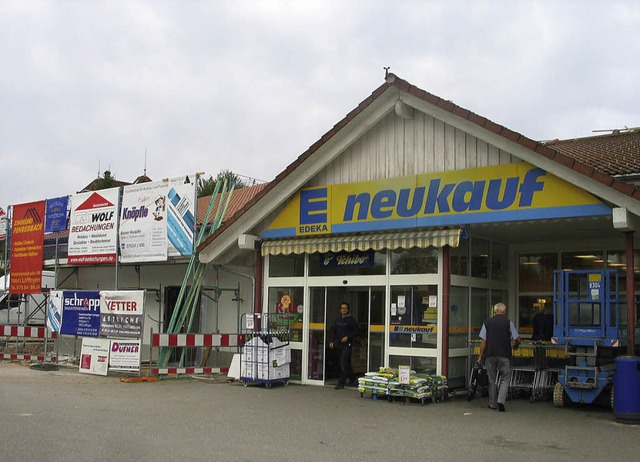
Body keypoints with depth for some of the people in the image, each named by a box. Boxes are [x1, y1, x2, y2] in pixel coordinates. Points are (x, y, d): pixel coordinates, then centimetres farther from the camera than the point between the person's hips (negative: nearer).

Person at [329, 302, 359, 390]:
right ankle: (352, 380, 29)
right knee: (346, 364, 14)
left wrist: (348, 337, -17)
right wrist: (332, 341, 6)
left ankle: (341, 383, -8)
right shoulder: (337, 320, 14)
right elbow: (334, 332, 18)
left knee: (344, 364, -11)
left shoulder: (351, 320, -4)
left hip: (347, 344, -6)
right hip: (339, 344, 6)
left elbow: (356, 332, -6)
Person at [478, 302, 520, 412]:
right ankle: (501, 400, -11)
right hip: (504, 355, -2)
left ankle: (493, 404, 17)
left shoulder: (487, 323, 4)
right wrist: (516, 346, 22)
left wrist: (481, 355, 7)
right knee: (505, 378, 7)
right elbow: (517, 339, 0)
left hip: (490, 355, 2)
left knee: (491, 380, 12)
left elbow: (483, 341, 0)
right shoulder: (508, 322, 0)